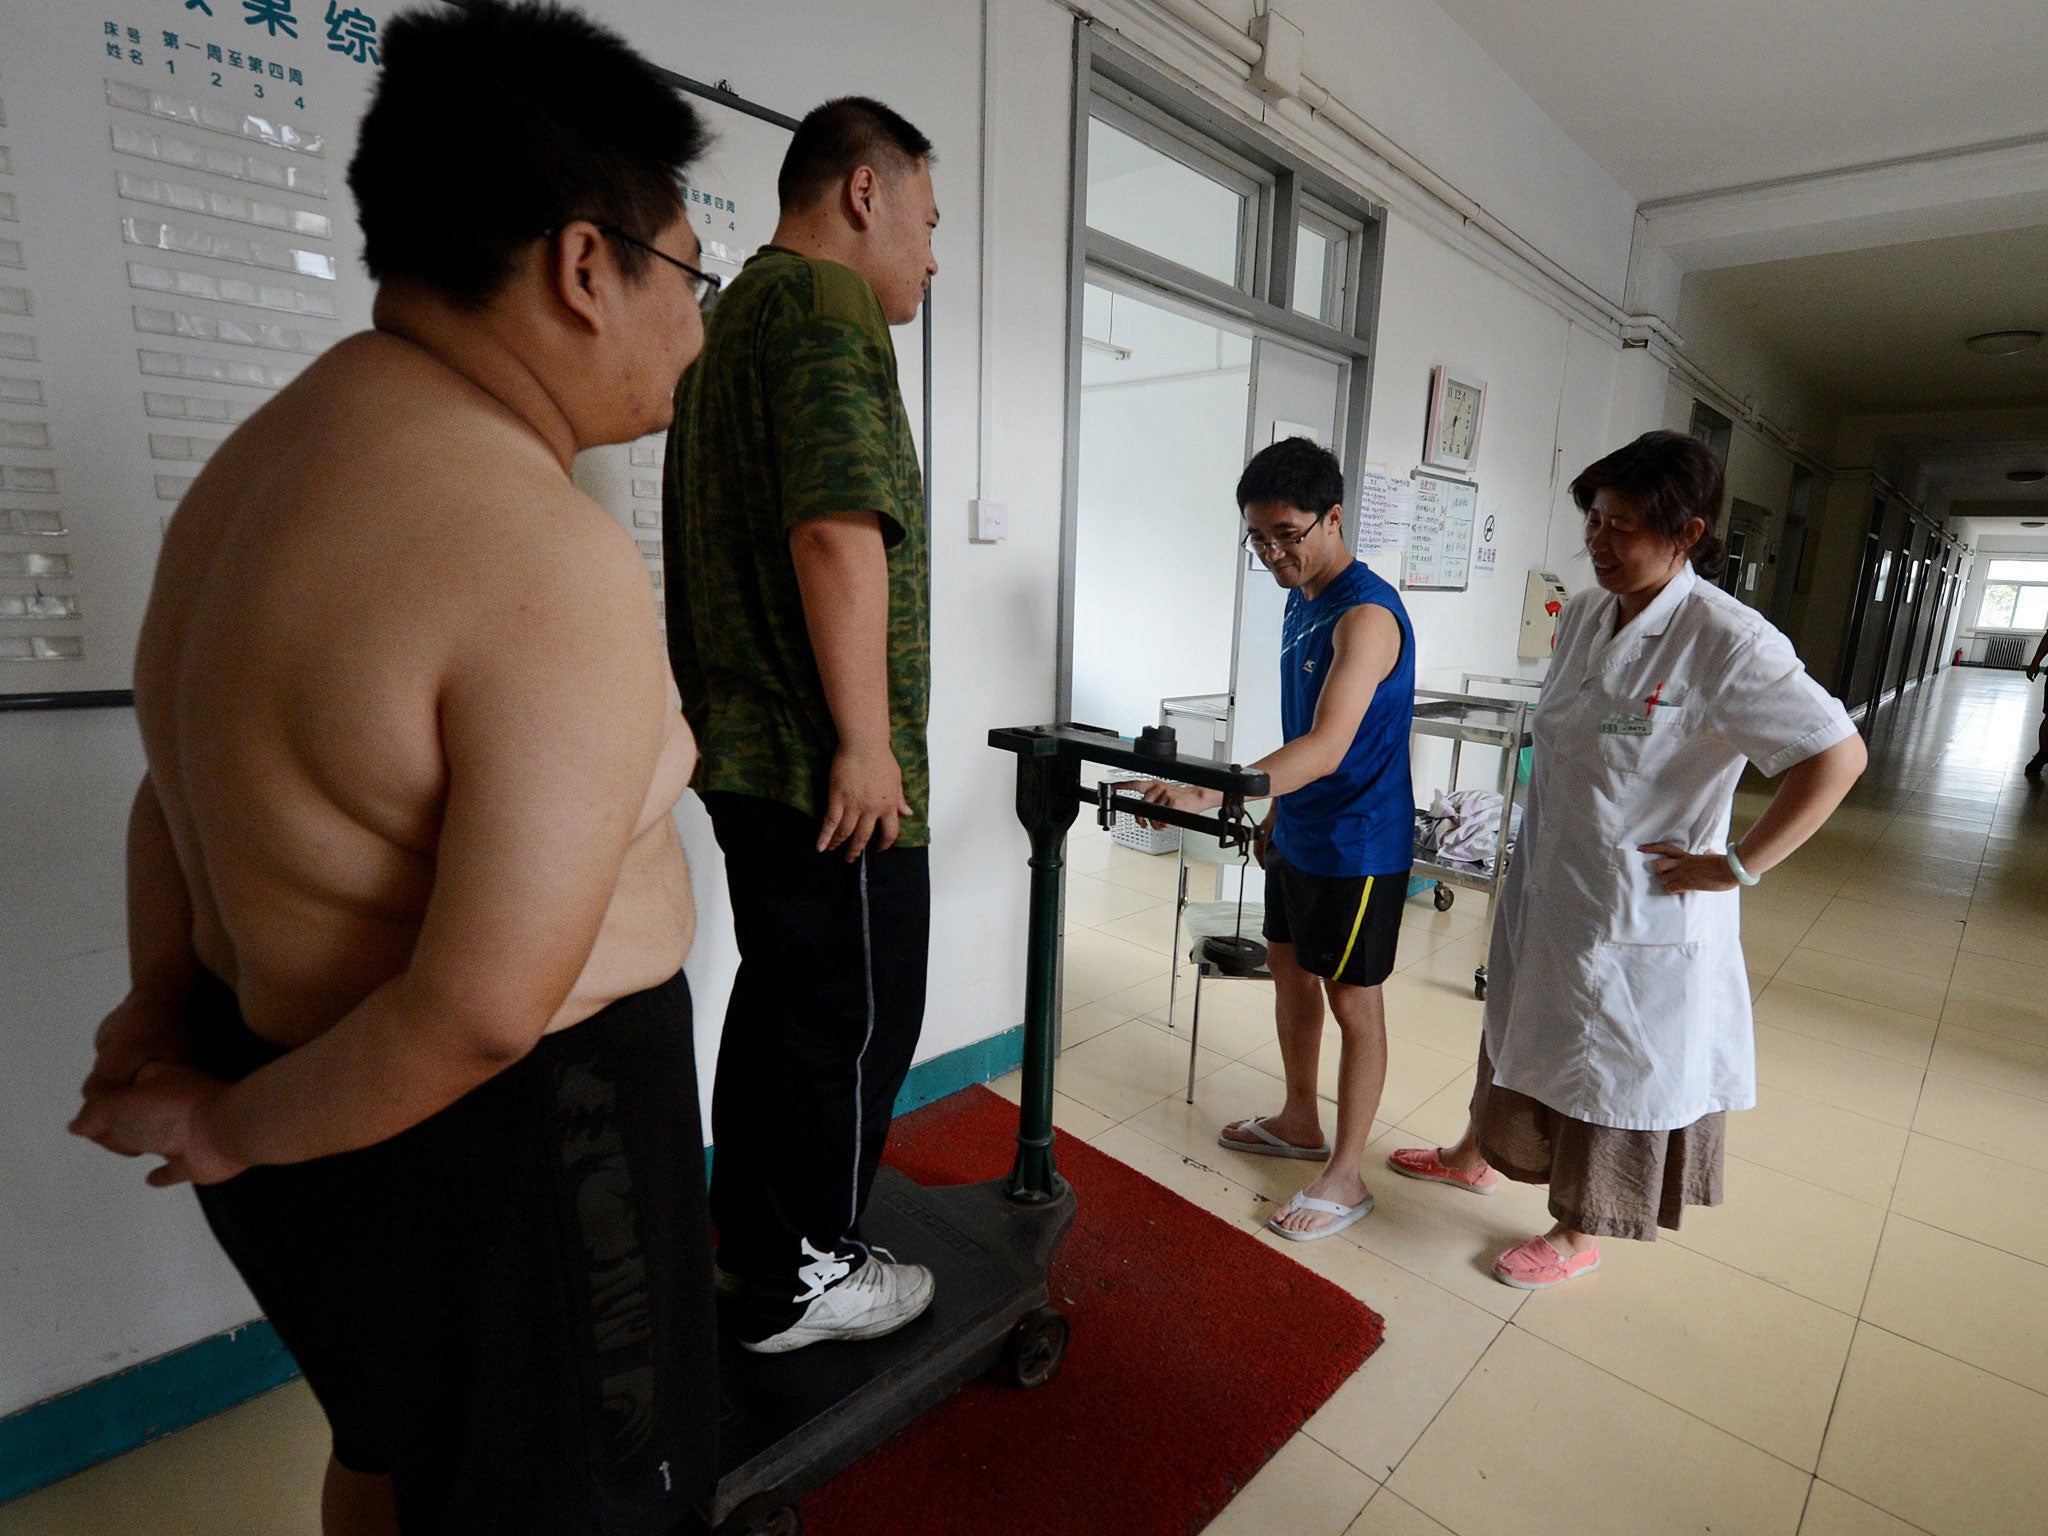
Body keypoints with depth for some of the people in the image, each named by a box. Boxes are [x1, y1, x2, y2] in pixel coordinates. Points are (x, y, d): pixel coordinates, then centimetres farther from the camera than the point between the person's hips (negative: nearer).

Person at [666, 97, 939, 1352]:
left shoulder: (737, 313, 23)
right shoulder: (828, 304, -9)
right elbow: (839, 531, -23)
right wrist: (865, 740, -19)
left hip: (753, 753, 10)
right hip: (828, 769, -10)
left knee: (780, 1002, 20)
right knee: (855, 1019, 4)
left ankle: (751, 1249, 37)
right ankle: (802, 1280, 23)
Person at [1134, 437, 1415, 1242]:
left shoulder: (1366, 615, -23)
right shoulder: (1302, 602, 7)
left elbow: (1326, 747, -34)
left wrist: (1211, 795, -44)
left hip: (1358, 846, -9)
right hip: (1299, 834, 9)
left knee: (1352, 1001, 4)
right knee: (1289, 969, 19)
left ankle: (1345, 1176, 21)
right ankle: (1299, 1120, 39)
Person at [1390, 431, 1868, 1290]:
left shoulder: (1727, 641, -21)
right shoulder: (1583, 616, 1)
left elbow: (1838, 754, -22)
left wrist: (1736, 866, -20)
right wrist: (1535, 857, 13)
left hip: (1642, 914, -6)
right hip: (1545, 889, 7)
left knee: (1612, 1069, 13)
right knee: (1517, 1034, 24)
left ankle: (1578, 1235, 36)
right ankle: (1476, 1157, 48)